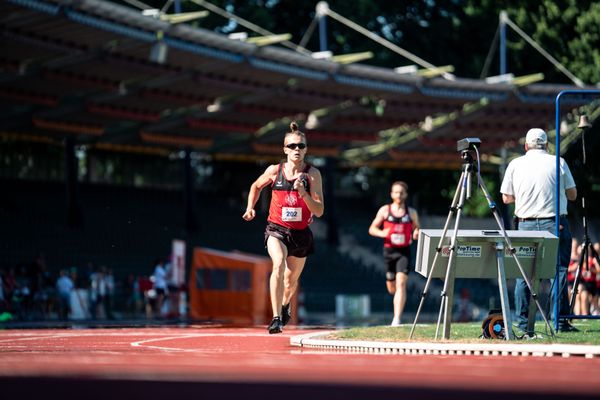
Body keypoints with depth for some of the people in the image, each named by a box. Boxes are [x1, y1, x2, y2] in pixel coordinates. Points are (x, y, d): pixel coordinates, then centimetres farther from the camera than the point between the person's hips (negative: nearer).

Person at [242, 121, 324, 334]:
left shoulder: (312, 174, -8)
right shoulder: (274, 171, -5)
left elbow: (319, 211, -12)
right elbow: (256, 186, 18)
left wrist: (303, 193, -26)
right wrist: (250, 207, 5)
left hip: (301, 234, 1)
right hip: (276, 229, -1)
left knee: (291, 280, 17)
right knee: (279, 264, -30)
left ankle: (285, 304, 53)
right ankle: (276, 318, -34)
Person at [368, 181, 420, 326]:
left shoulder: (411, 212, 5)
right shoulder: (384, 210, 5)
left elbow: (416, 229, 15)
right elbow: (372, 229, 8)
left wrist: (416, 234, -10)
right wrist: (382, 233, -13)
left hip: (404, 251, -1)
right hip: (389, 250, 1)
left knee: (401, 283, -18)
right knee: (391, 288, 10)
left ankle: (397, 319, -21)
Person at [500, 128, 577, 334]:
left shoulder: (515, 164, 5)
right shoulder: (558, 162, 2)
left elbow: (506, 198, 11)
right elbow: (572, 195, 8)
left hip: (526, 224, 2)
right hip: (554, 223, -1)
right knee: (559, 270, 2)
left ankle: (523, 324, 4)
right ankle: (561, 321, -1)